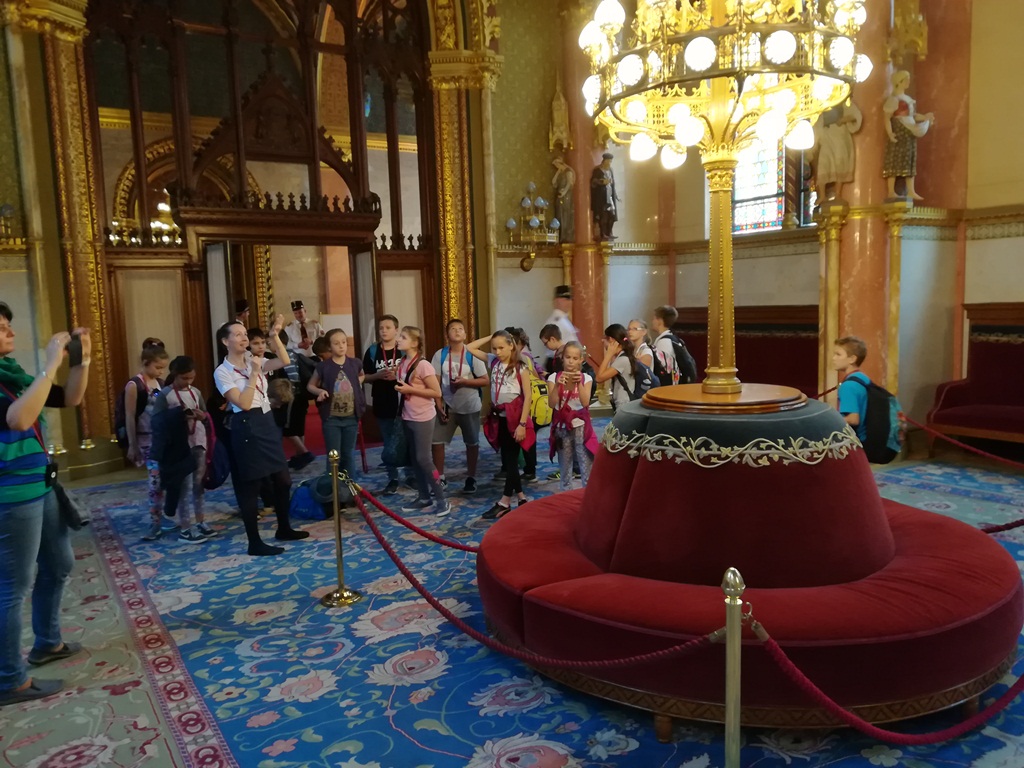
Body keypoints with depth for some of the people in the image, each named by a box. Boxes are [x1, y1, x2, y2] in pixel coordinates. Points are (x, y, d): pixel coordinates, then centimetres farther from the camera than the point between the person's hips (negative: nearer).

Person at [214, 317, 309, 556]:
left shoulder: (254, 361, 10)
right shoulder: (222, 372, -8)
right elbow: (244, 403, -18)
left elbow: (284, 362, -7)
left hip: (267, 423, 7)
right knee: (249, 486, 0)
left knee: (283, 479, 13)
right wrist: (254, 373, -16)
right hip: (247, 428, -7)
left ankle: (284, 528, 30)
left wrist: (275, 336, -16)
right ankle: (255, 543, 9)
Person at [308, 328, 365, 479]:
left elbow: (362, 376, 24)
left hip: (351, 418, 3)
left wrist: (357, 384, 5)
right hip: (331, 418, -2)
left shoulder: (355, 364, 1)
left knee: (349, 455, 13)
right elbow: (310, 385, 6)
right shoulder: (323, 366, -7)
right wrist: (320, 391, -14)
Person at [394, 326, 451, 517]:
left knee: (424, 459, -6)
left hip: (422, 419, -8)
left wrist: (410, 389, -21)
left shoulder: (423, 365, -18)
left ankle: (441, 499, 5)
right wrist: (399, 386, 3)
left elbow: (437, 393, -19)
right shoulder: (402, 363, 6)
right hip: (407, 417, 8)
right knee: (414, 459, 13)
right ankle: (424, 497, 24)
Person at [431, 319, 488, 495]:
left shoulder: (472, 354, -7)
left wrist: (465, 381, -21)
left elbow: (485, 380, -7)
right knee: (436, 441, -3)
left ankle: (471, 478, 25)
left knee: (472, 443, 9)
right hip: (447, 406, 1)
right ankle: (440, 478, 13)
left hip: (469, 407, -1)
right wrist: (439, 406, -7)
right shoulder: (440, 354, -2)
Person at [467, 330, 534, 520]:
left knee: (511, 459, -2)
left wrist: (522, 423, -18)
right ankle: (520, 496, 21)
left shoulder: (521, 367, -10)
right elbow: (470, 348, 9)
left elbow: (528, 396, -12)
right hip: (499, 417, 6)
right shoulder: (492, 361, 6)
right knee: (506, 459, 10)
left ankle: (505, 502, 2)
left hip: (514, 417, -6)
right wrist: (490, 337, 3)